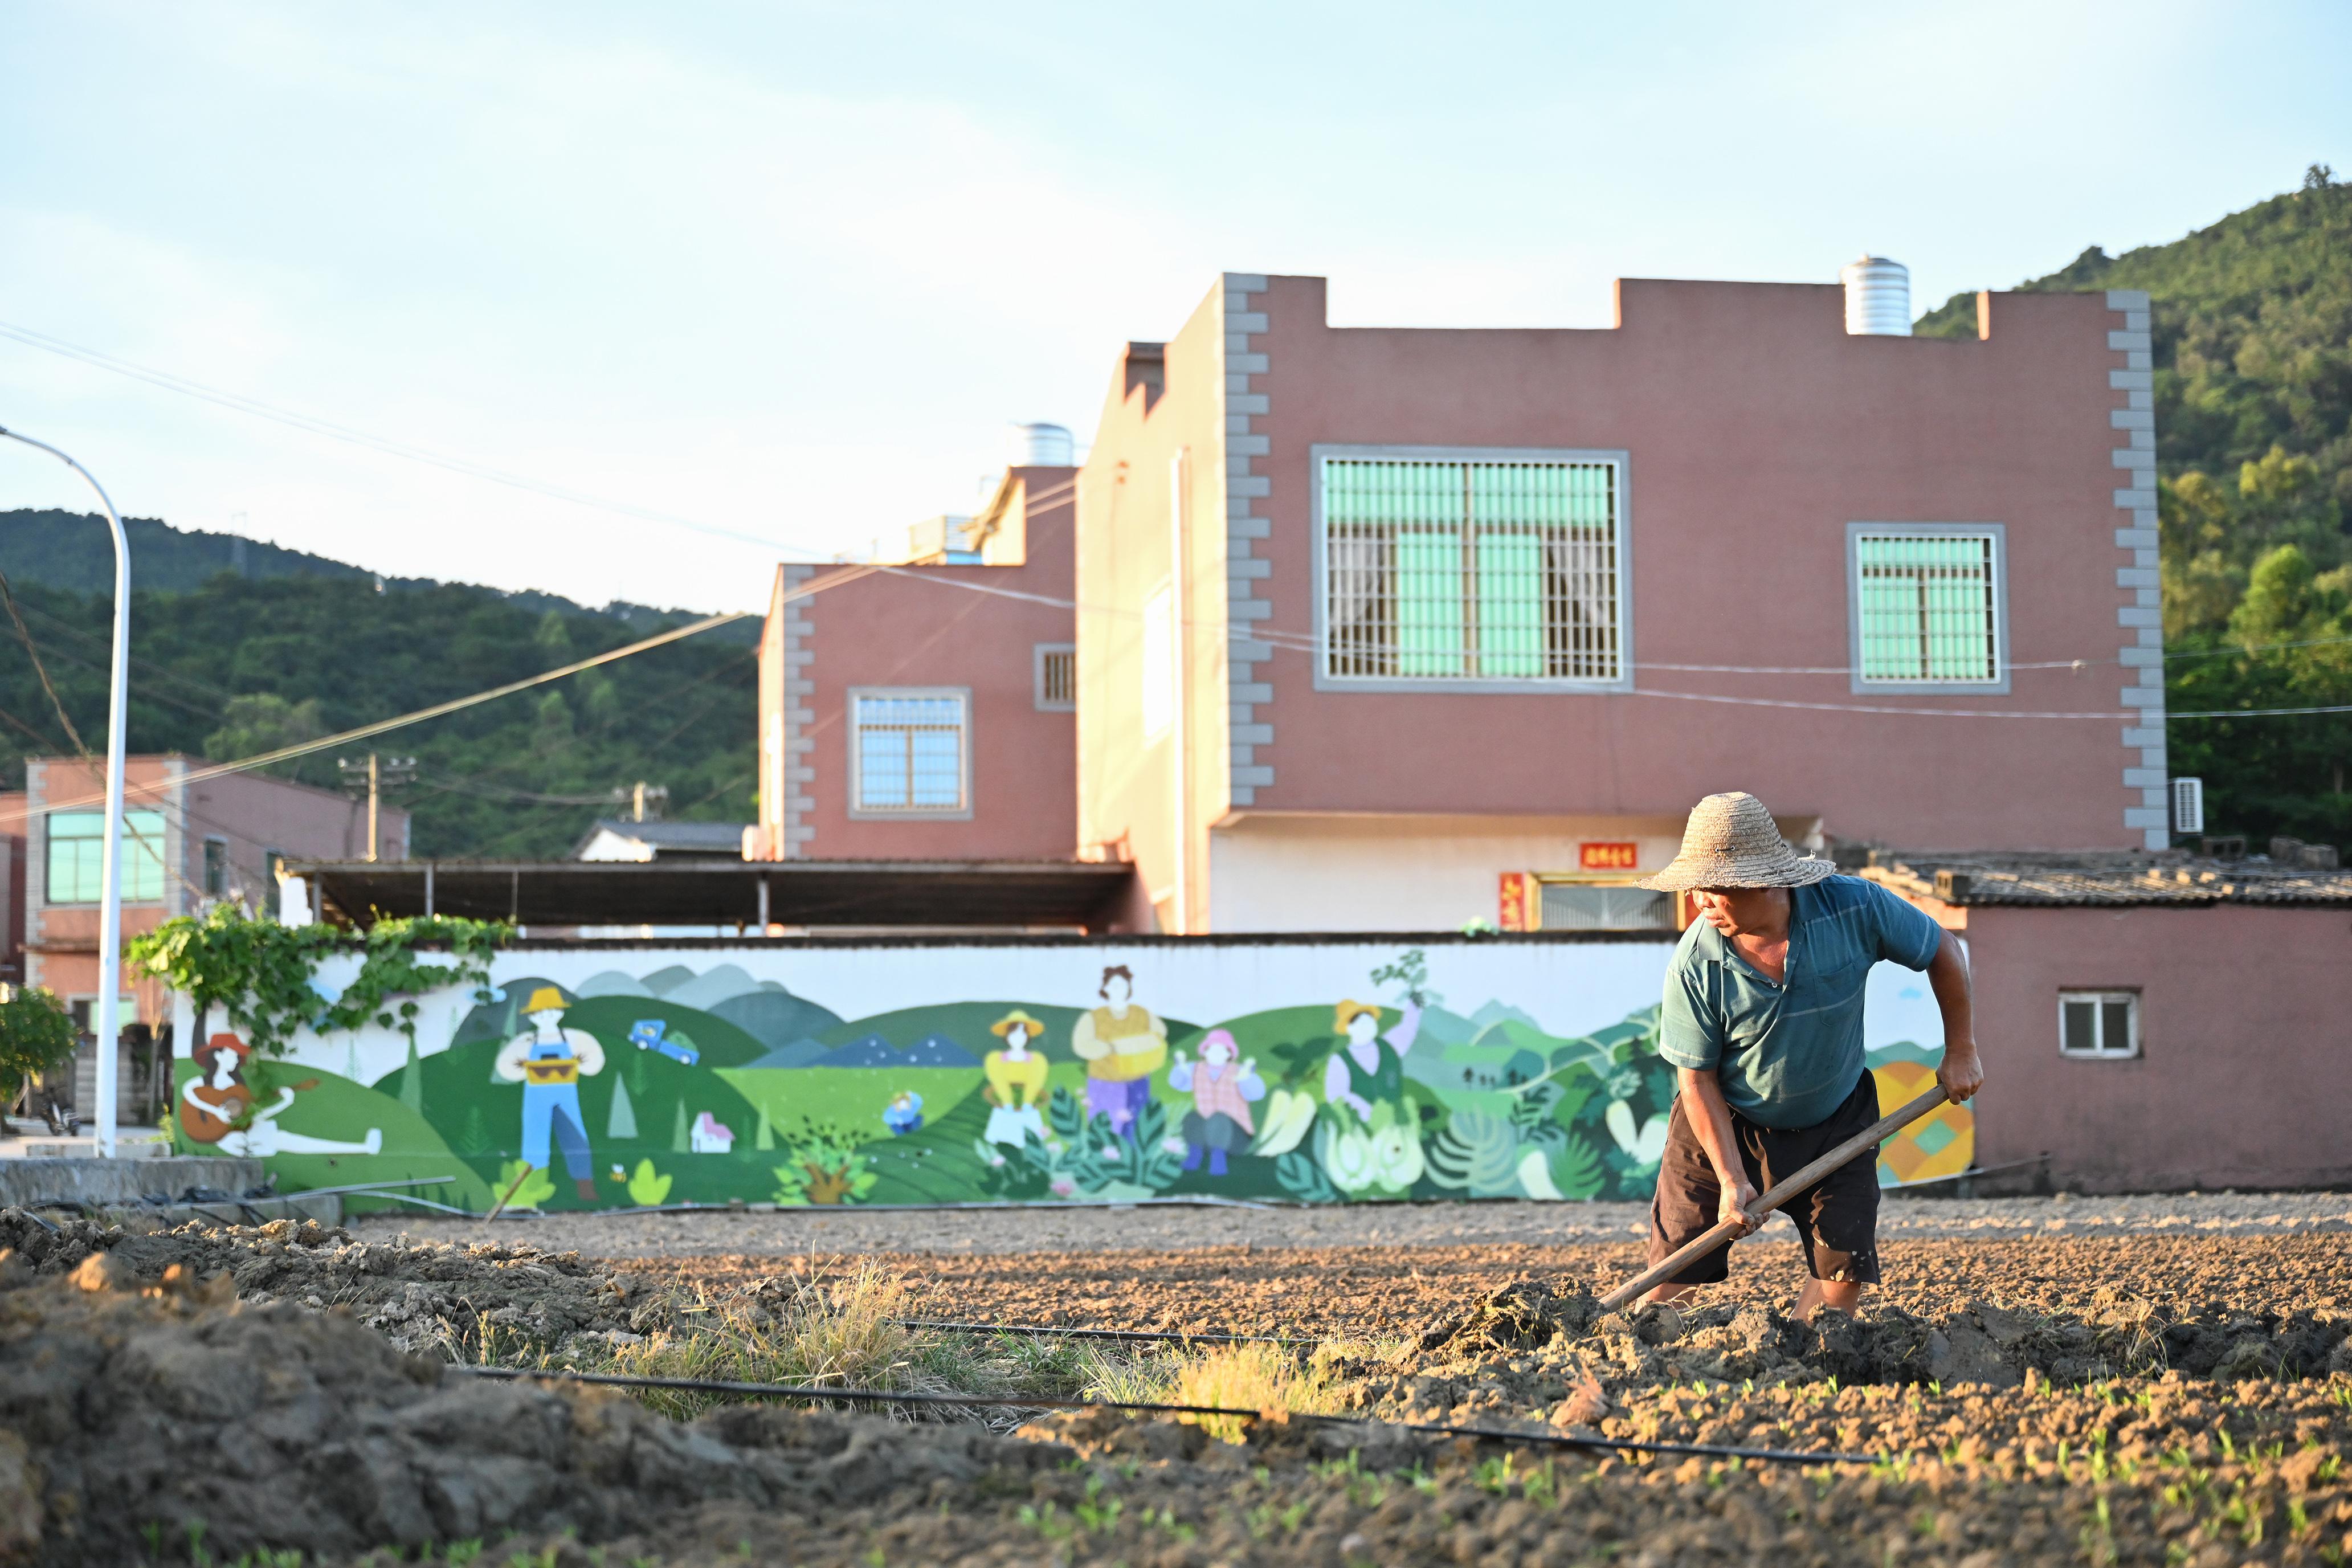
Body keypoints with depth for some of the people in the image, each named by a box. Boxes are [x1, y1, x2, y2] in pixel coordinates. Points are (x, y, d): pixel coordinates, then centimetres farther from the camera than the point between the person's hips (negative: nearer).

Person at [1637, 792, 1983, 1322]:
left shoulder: (1855, 908, -23)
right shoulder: (1694, 965, -24)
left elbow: (1942, 951, -4)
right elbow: (1697, 1078, -15)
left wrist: (1961, 1051, 1)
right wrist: (1731, 1178, -19)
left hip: (1834, 1123, 2)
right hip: (1725, 1123, -1)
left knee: (1843, 1270, -6)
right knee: (1673, 1277, -3)